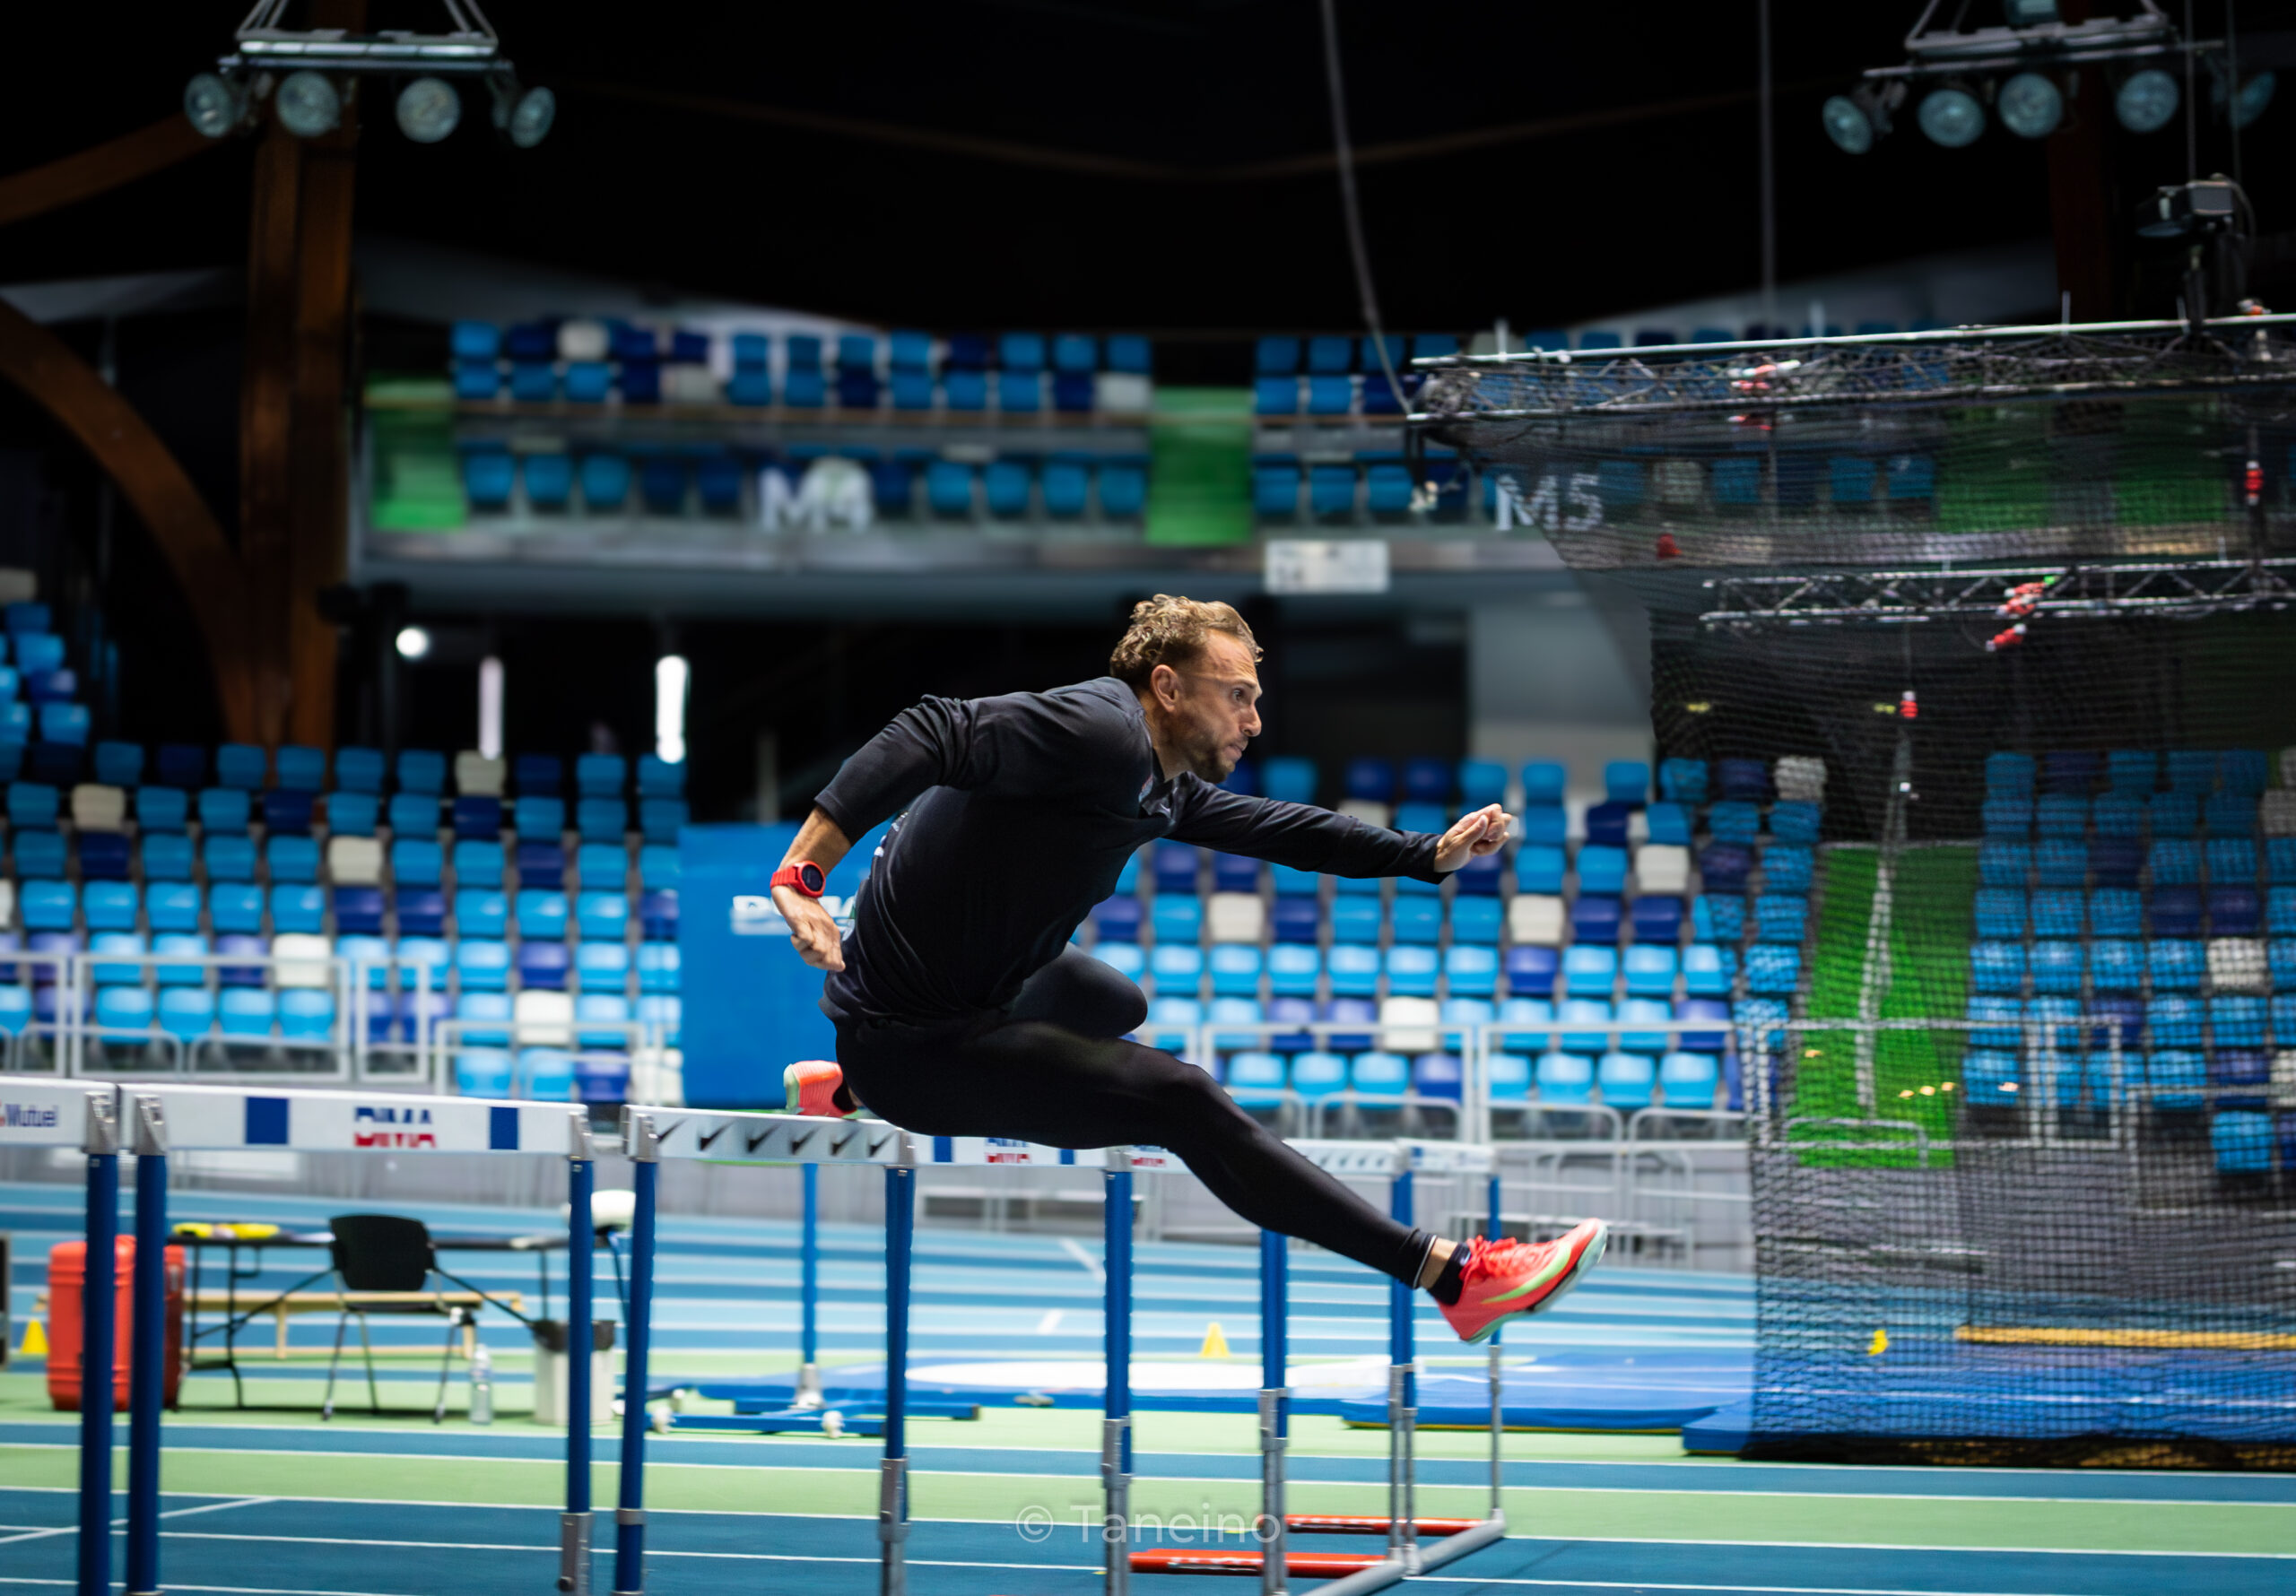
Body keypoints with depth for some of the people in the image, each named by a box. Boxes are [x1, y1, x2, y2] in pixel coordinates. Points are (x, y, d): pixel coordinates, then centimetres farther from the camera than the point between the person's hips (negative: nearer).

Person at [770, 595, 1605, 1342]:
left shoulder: (1162, 783, 9)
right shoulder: (1101, 731, -22)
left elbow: (1272, 825, 19)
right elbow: (933, 736, -33)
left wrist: (1430, 853, 11)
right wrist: (801, 874, -43)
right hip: (909, 1038, -11)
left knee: (1120, 1004, 36)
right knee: (1180, 1100, -19)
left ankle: (842, 1089, 38)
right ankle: (1452, 1274, -20)